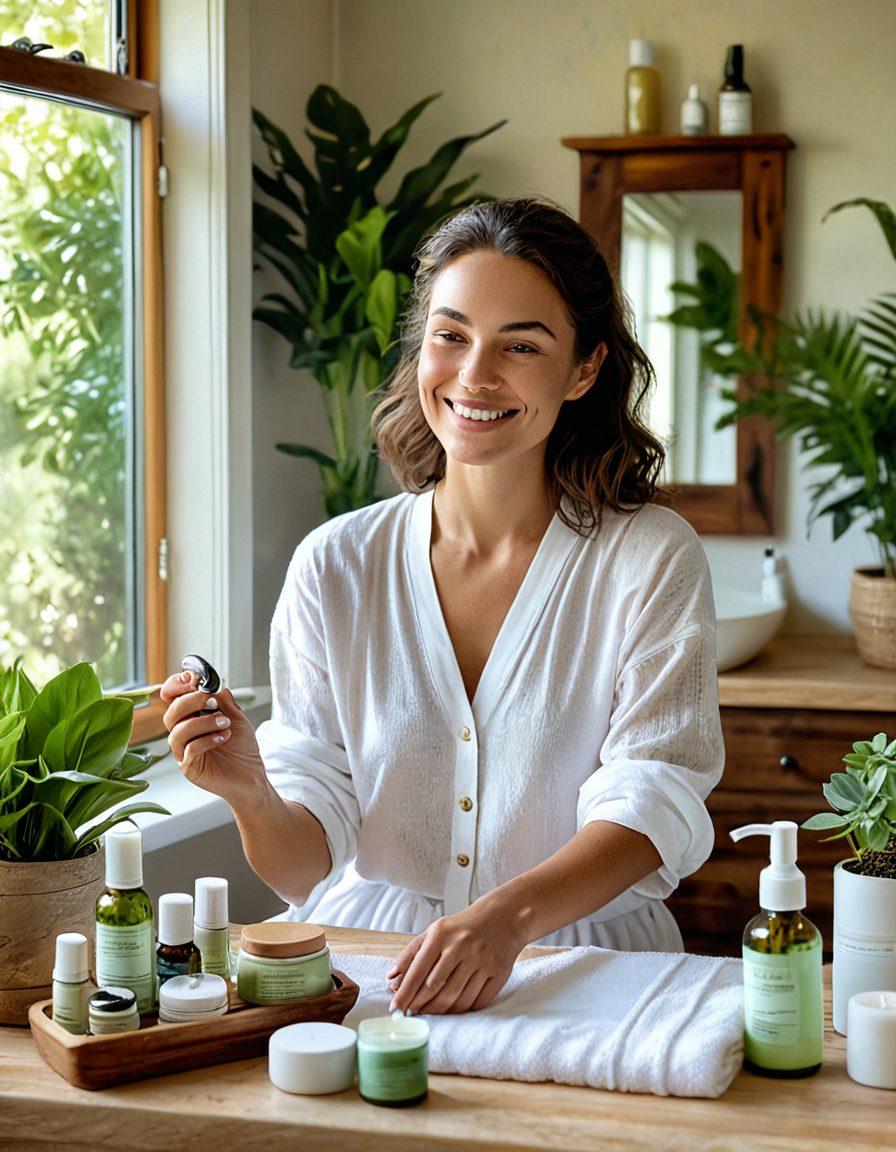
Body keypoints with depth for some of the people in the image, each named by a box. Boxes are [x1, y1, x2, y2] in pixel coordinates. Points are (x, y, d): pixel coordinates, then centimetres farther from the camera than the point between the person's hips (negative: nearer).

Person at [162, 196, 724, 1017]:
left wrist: (507, 916, -33)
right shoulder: (335, 566, 3)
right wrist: (252, 795, -23)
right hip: (362, 968, 3)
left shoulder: (651, 560, -3)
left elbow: (653, 804, -14)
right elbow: (305, 864, 0)